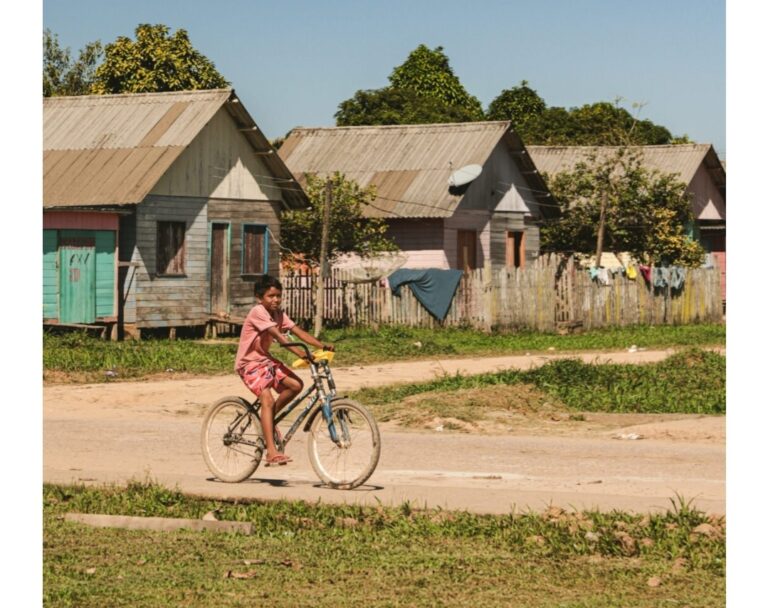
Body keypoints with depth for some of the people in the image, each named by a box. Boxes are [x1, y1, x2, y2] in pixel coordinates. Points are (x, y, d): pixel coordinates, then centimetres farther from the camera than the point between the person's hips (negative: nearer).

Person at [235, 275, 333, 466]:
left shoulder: (278, 314, 4)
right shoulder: (258, 312, -20)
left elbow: (298, 331, -6)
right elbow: (278, 335, -31)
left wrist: (323, 346, -19)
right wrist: (299, 352, -42)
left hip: (265, 359, 8)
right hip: (249, 363, -8)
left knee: (296, 385, -9)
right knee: (267, 399, -23)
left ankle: (268, 418, 12)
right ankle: (271, 452, -29)